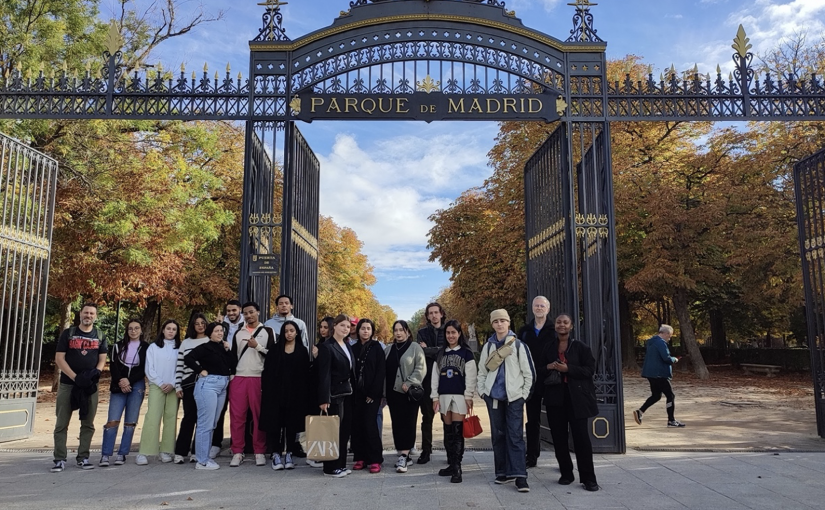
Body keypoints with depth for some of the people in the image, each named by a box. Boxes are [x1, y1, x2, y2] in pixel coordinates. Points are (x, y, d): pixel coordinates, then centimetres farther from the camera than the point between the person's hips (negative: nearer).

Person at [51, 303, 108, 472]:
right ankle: (60, 459, 6)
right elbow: (59, 359, -4)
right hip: (67, 384, -2)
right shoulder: (68, 334, 2)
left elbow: (102, 360, 7)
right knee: (61, 424, -1)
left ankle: (83, 458, 13)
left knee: (88, 424, 5)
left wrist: (95, 374, -14)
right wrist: (75, 377, -15)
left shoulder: (100, 336, 9)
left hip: (90, 386, 2)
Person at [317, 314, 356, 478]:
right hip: (334, 394, -7)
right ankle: (331, 467, 9)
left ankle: (341, 464, 20)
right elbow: (324, 375, -14)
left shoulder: (348, 346, 13)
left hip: (348, 393, 7)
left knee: (345, 430, 10)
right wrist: (324, 399, -18)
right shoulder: (326, 347, -9)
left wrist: (354, 390, 9)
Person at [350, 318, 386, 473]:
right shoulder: (353, 348, 10)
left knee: (369, 424, -7)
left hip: (372, 393, -4)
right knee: (357, 425, 3)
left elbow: (380, 371, -6)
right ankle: (360, 458, 12)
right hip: (356, 393, 4)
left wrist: (373, 393, -12)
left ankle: (375, 460, 0)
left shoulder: (377, 347, 0)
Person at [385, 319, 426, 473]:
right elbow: (384, 371, 17)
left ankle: (403, 456, -8)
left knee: (408, 424, -6)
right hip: (393, 393, 5)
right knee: (397, 425, 6)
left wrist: (409, 383, -17)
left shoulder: (415, 347, -1)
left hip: (409, 394, -5)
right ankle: (404, 455, 15)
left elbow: (421, 368, -9)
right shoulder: (389, 350, 16)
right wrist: (384, 391, 11)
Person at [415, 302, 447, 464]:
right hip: (428, 379, 1)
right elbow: (421, 351, -6)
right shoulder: (422, 333, 10)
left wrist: (428, 350, -9)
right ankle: (426, 450, 15)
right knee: (427, 417, 7)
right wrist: (439, 351, -10)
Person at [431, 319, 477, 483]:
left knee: (457, 432, -8)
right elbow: (435, 376, 12)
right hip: (444, 396, 4)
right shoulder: (440, 353, 12)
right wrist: (435, 397, 7)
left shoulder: (466, 353, 0)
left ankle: (457, 468, -6)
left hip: (460, 396, -4)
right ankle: (451, 464, 16)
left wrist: (468, 397, -10)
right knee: (448, 432, 8)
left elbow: (471, 377, -4)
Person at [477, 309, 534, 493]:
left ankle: (519, 475, -7)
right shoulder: (489, 346, 7)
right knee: (498, 434, 8)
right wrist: (482, 390, 5)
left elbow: (529, 372, 0)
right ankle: (503, 472, 17)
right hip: (493, 396, 3)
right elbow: (482, 371, 14)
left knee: (515, 435, -7)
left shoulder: (518, 345, -2)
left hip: (514, 397, -3)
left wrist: (524, 394, -2)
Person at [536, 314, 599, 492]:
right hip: (555, 397, 4)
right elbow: (539, 370, 14)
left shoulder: (580, 347, 0)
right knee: (559, 437, 6)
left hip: (576, 397, -3)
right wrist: (548, 368, -8)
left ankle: (588, 478, 5)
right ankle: (566, 473, 20)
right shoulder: (548, 348, 10)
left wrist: (568, 368, -16)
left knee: (581, 437, -3)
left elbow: (590, 369, -6)